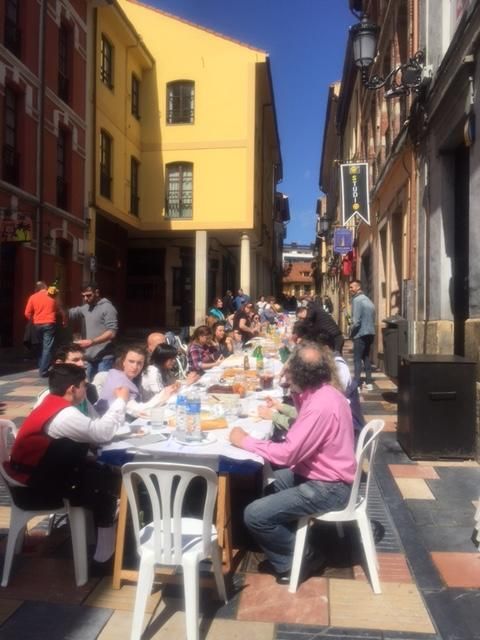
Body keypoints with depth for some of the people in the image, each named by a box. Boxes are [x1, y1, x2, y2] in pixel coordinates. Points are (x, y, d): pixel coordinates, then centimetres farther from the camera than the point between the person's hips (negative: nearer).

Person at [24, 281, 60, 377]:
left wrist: (33, 322, 13)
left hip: (38, 325, 2)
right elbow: (57, 310, 13)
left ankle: (41, 368, 26)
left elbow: (27, 313, -1)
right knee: (47, 348, -4)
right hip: (49, 324, -2)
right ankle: (43, 371, -10)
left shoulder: (33, 297, 3)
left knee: (41, 347, 19)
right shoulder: (52, 296, 3)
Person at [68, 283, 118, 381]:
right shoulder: (85, 308, 13)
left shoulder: (107, 307, -9)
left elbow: (112, 332, -17)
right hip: (90, 357, 7)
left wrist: (92, 342, -25)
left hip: (104, 357, -7)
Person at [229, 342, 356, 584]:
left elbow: (286, 454, -30)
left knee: (255, 515, -14)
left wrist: (244, 440, -19)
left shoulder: (320, 406, -29)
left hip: (327, 487, -10)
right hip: (323, 475, 10)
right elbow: (304, 427, 17)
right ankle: (287, 549, 26)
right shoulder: (323, 393, 1)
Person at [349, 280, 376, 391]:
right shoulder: (368, 299, 14)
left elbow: (356, 320, -19)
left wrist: (351, 333, -6)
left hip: (361, 334, -8)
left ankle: (357, 384, -6)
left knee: (357, 359, -4)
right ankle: (368, 383, 16)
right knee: (366, 358, 15)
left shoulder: (357, 300, -13)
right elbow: (373, 318, 17)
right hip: (370, 333, 8)